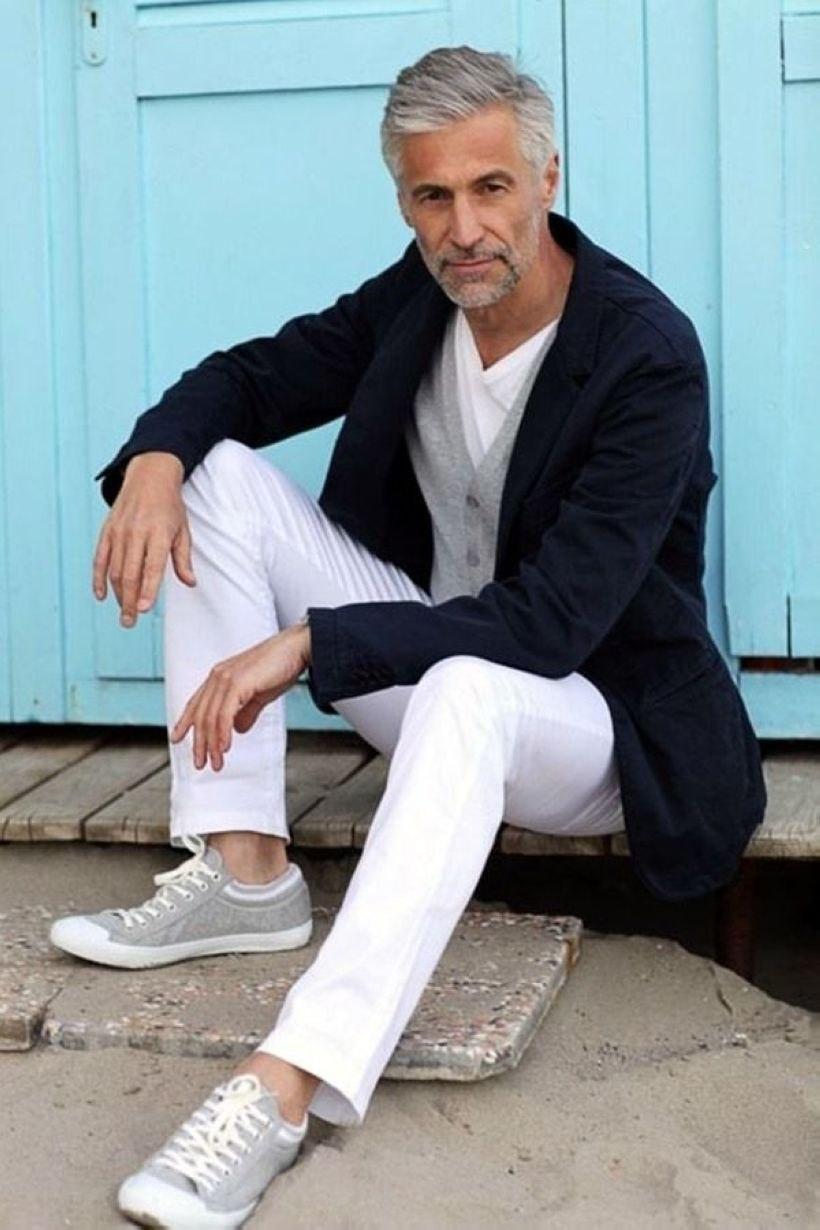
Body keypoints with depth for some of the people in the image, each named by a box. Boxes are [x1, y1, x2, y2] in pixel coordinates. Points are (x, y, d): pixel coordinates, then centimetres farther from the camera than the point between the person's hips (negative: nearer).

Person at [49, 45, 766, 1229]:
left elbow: (551, 621, -30)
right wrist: (153, 456, -17)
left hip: (583, 719, -7)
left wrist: (309, 645, -36)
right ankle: (243, 874, -15)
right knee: (218, 474, -8)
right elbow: (245, 378, 7)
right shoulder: (412, 300, -3)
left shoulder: (649, 357, -23)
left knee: (465, 689, -42)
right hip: (420, 665, 7)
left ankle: (286, 1086, -51)